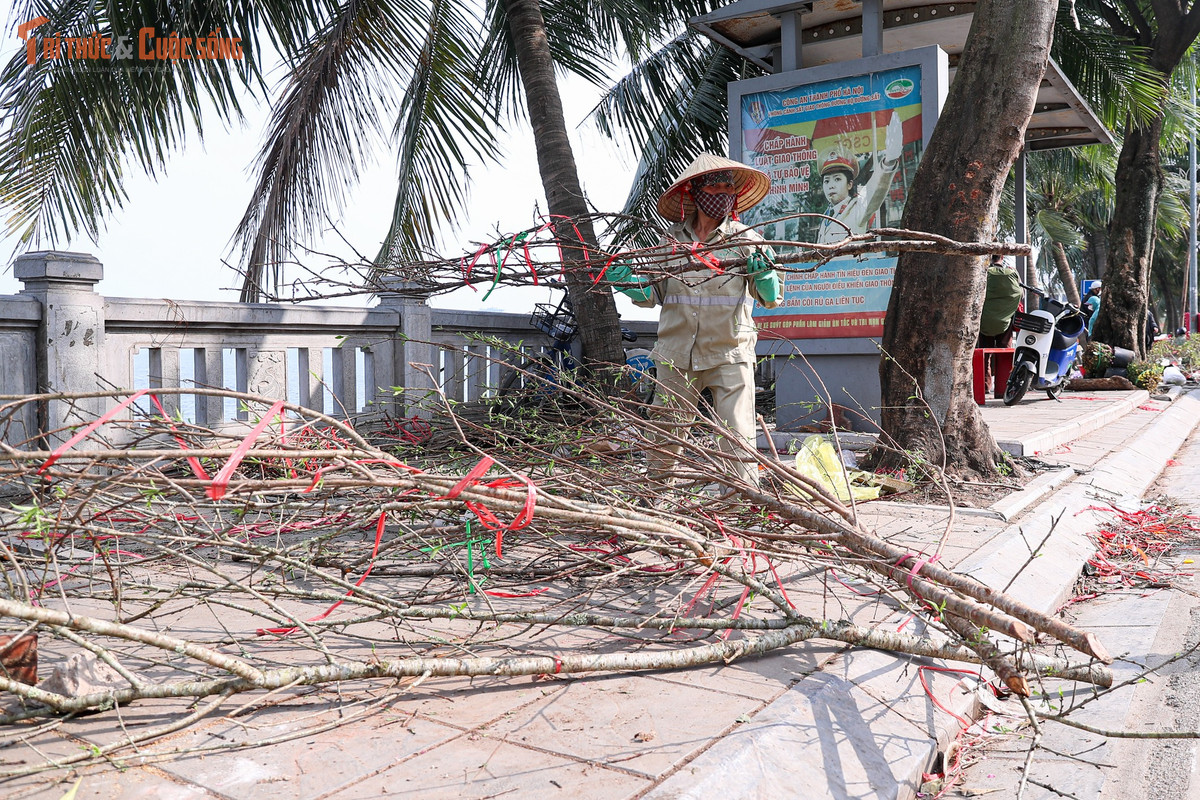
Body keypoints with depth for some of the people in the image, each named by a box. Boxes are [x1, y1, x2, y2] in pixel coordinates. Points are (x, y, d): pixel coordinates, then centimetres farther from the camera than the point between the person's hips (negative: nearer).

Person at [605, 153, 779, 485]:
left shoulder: (745, 238, 3)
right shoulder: (671, 239, 8)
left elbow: (771, 300, -1)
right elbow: (654, 295, 14)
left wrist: (764, 274, -21)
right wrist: (626, 281, -3)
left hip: (729, 355, -2)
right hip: (676, 355, 2)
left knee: (738, 439, -5)